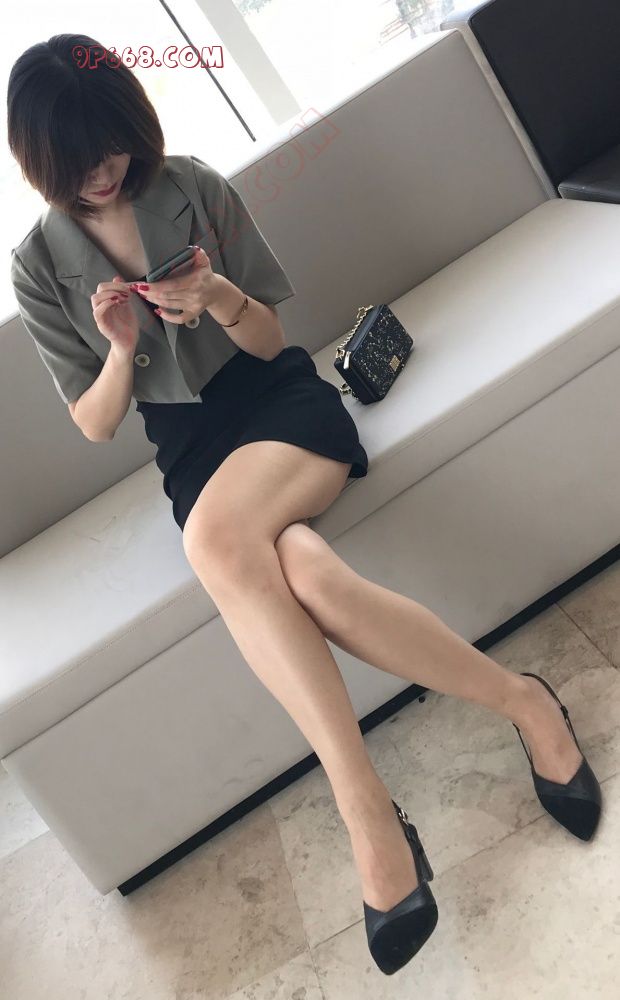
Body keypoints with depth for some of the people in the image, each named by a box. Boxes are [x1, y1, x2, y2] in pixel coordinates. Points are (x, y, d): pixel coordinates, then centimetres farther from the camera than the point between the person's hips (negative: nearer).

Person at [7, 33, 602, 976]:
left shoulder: (196, 188, 4)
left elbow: (269, 339, 5)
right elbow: (94, 425, 5)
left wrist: (221, 297, -17)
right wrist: (119, 348, -15)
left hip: (279, 398, -1)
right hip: (190, 441, 2)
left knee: (217, 539, -36)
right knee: (303, 574, -35)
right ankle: (522, 701, -23)